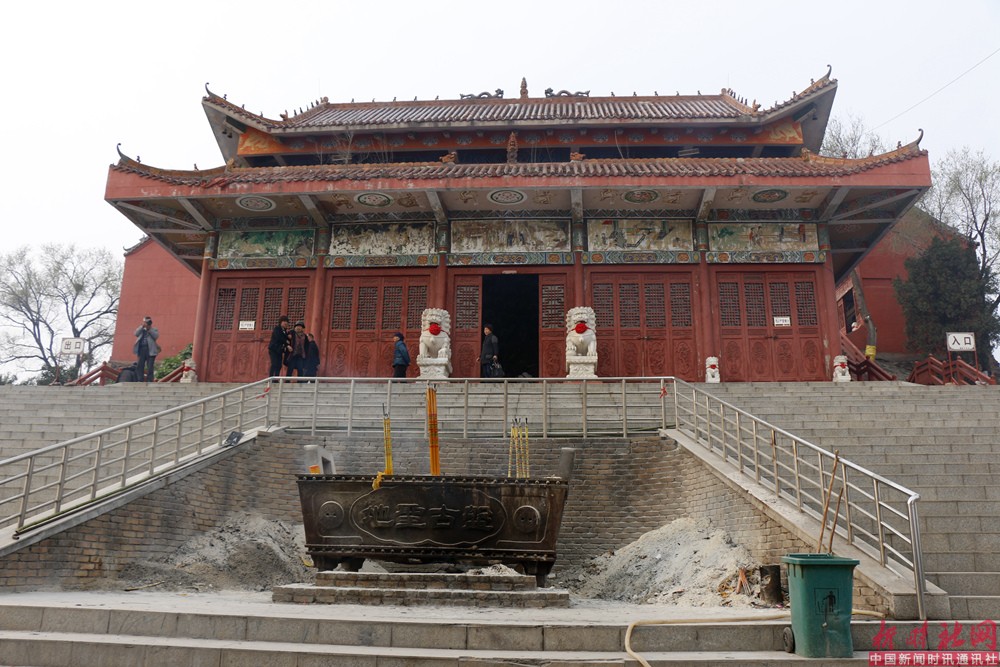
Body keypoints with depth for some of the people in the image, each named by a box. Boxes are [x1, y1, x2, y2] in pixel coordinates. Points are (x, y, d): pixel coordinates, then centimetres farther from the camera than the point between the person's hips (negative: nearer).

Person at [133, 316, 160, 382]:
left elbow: (156, 336, -6)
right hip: (142, 349, 3)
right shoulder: (141, 329, 22)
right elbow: (136, 334, 3)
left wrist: (149, 329, -9)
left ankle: (149, 381, -7)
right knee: (140, 366, -1)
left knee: (150, 368, -6)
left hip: (150, 350, -3)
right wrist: (142, 326, -1)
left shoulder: (154, 329, 13)